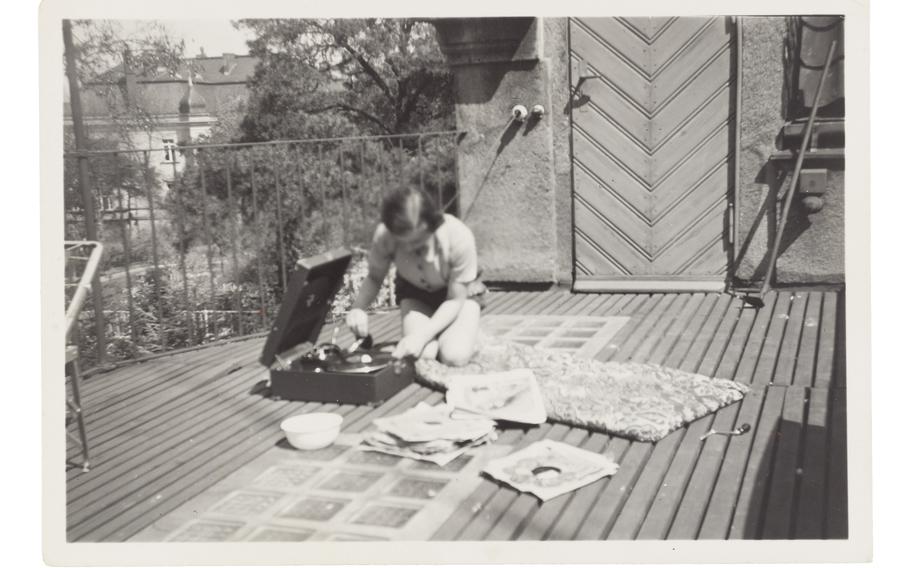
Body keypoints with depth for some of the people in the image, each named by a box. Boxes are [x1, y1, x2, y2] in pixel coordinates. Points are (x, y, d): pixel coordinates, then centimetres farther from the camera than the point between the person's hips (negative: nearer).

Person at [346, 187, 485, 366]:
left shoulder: (459, 237, -35)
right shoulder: (383, 235, -30)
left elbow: (455, 300, -23)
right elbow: (374, 278, -10)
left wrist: (422, 335, -36)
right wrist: (358, 308, -31)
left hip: (460, 293, -2)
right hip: (415, 292, 2)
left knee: (455, 356, -26)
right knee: (421, 355, -25)